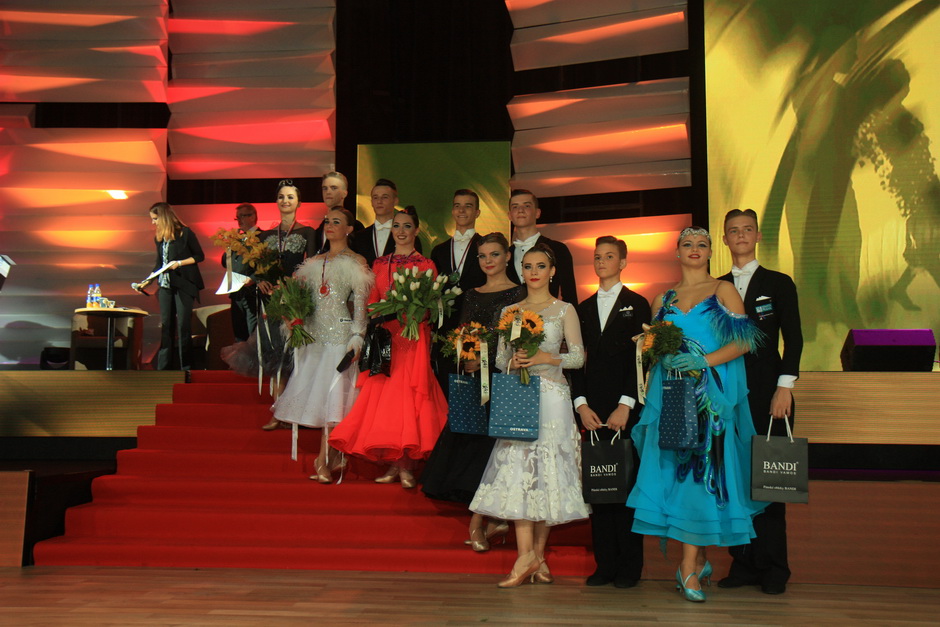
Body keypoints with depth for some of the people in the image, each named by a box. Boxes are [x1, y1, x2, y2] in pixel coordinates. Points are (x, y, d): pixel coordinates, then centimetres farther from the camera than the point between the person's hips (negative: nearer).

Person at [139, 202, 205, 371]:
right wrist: (148, 281, 11)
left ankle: (186, 368, 0)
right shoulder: (159, 238, 13)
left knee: (183, 325, -6)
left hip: (184, 285, -6)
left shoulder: (185, 233, -6)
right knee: (165, 325, 3)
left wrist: (179, 263, -14)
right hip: (165, 285, 6)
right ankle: (163, 368, 5)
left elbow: (199, 255, -4)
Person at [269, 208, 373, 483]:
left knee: (332, 394, -8)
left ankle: (324, 462, -5)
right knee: (317, 394, 4)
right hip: (315, 335, 6)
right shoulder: (314, 262, 16)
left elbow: (360, 304, -6)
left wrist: (356, 339, -14)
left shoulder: (356, 263, -1)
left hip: (340, 335, -6)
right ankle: (334, 456, 13)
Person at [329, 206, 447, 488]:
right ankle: (394, 463, 8)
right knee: (384, 394, -1)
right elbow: (371, 303, 14)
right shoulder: (379, 264, 15)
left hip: (413, 336, -3)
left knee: (408, 395, -7)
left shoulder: (426, 265, 4)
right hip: (384, 336, 4)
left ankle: (407, 465, -1)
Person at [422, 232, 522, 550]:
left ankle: (477, 522, -3)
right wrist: (465, 359, -3)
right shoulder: (472, 295, 17)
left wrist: (484, 359, -18)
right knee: (471, 442, 3)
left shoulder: (518, 294, -1)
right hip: (473, 380, 6)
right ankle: (495, 518, 13)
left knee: (486, 444, -9)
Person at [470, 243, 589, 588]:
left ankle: (537, 554, 7)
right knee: (517, 469, -8)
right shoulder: (509, 311, 14)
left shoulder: (564, 310, 5)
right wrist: (513, 362, -8)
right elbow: (500, 356, 14)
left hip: (551, 397, -2)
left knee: (547, 471, -1)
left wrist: (546, 358, -14)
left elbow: (578, 356, 0)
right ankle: (527, 554, -8)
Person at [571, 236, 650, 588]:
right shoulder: (584, 308, 16)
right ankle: (605, 563, 11)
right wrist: (581, 404, 0)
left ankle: (630, 566, 7)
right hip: (593, 410, 4)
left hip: (627, 408, -3)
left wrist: (625, 405, -11)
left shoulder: (637, 305, 4)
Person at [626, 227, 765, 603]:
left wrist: (704, 361, -16)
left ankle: (689, 568, -5)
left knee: (703, 469, -8)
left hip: (712, 394, -3)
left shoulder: (723, 291, 5)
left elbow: (744, 341, -4)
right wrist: (658, 351, -3)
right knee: (674, 470, -2)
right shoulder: (663, 299, 16)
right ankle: (700, 560, 10)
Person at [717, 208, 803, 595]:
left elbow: (793, 339, 1)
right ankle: (743, 563, 10)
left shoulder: (779, 284, 7)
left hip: (768, 393, -2)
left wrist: (784, 386, -10)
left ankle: (773, 569, 6)